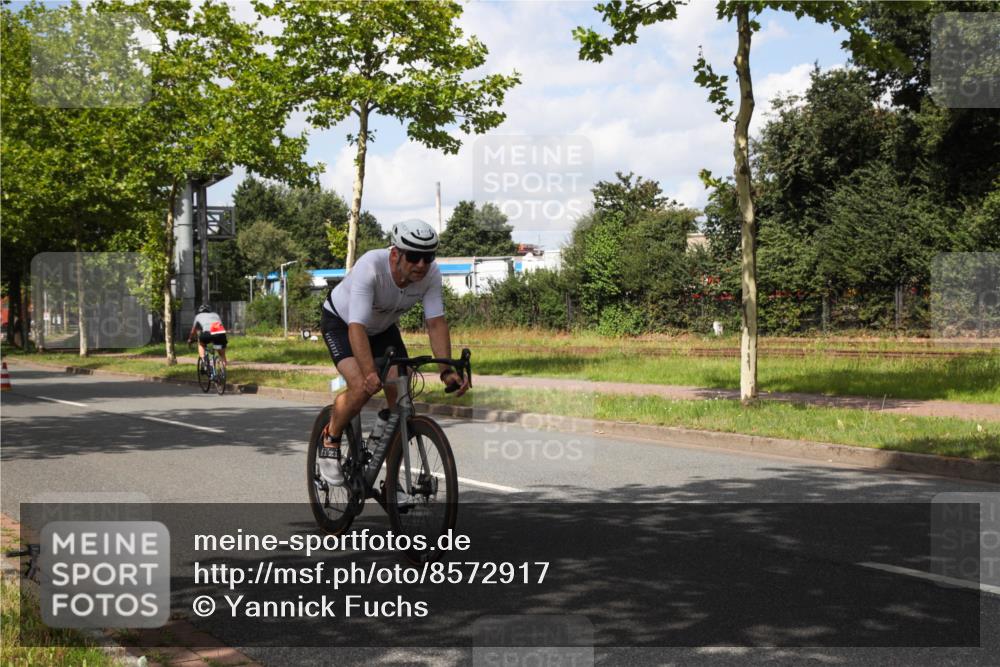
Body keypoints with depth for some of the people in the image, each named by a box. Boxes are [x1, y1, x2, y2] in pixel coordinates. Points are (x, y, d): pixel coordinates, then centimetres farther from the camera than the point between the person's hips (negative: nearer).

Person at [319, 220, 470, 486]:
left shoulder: (431, 274, -26)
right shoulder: (371, 267, -39)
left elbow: (436, 323, -26)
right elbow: (357, 327, -45)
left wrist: (447, 370, -40)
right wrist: (370, 373, -58)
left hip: (383, 327, 5)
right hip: (341, 322, -5)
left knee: (401, 398, -11)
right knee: (362, 387, -28)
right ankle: (329, 443, 1)